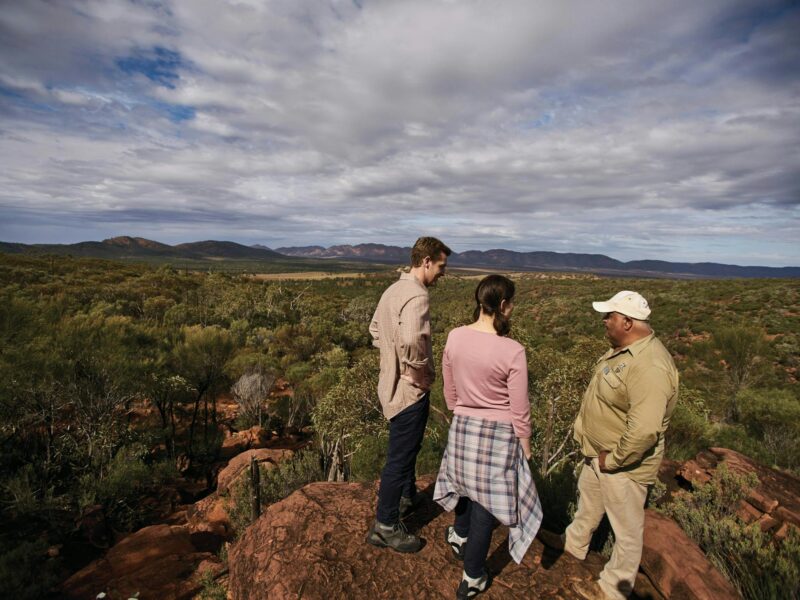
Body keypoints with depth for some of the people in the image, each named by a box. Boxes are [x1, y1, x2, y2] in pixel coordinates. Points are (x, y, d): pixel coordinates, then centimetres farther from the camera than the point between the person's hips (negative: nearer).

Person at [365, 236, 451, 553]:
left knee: (407, 446, 28)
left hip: (391, 382, 10)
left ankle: (407, 495, 50)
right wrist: (423, 373, -24)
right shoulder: (417, 295, -25)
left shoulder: (393, 289, 6)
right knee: (400, 457, 5)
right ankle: (385, 526, 22)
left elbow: (376, 328, 20)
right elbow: (411, 341, -42)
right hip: (409, 390, -10)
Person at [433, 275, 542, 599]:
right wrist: (525, 448, 2)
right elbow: (519, 411, -14)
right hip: (499, 433, -4)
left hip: (462, 426, 4)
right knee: (488, 501, 14)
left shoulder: (455, 337, -11)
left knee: (469, 483, 30)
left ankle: (460, 536, 56)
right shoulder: (513, 352, -23)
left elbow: (449, 390, 2)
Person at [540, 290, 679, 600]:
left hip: (623, 463, -10)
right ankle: (574, 543, 56)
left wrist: (613, 459, -23)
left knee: (627, 528, 14)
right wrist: (598, 452, 11)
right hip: (599, 452, 10)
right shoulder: (623, 348, -1)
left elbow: (644, 430, -38)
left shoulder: (649, 365, -33)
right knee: (588, 501, 31)